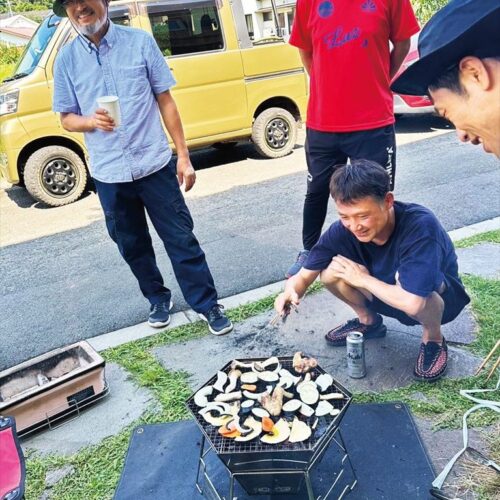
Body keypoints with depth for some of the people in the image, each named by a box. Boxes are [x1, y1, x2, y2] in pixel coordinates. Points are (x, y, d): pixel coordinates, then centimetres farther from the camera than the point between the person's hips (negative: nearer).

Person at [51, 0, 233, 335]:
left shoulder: (140, 42, -2)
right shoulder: (67, 60, 2)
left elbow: (165, 101, 0)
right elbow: (67, 119, 8)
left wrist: (184, 156, -2)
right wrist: (91, 121, -16)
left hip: (155, 165, -2)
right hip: (109, 174, 2)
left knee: (181, 239, 3)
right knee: (133, 246, 15)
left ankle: (208, 305, 17)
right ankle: (158, 299, 36)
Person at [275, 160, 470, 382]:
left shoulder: (420, 224, -37)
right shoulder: (342, 230, -23)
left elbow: (411, 302, -44)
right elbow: (304, 276, -15)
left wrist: (362, 278, -28)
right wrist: (291, 292, -38)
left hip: (439, 298, -4)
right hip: (386, 294, 4)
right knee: (332, 272, -21)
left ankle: (433, 338, -5)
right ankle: (368, 321, 9)